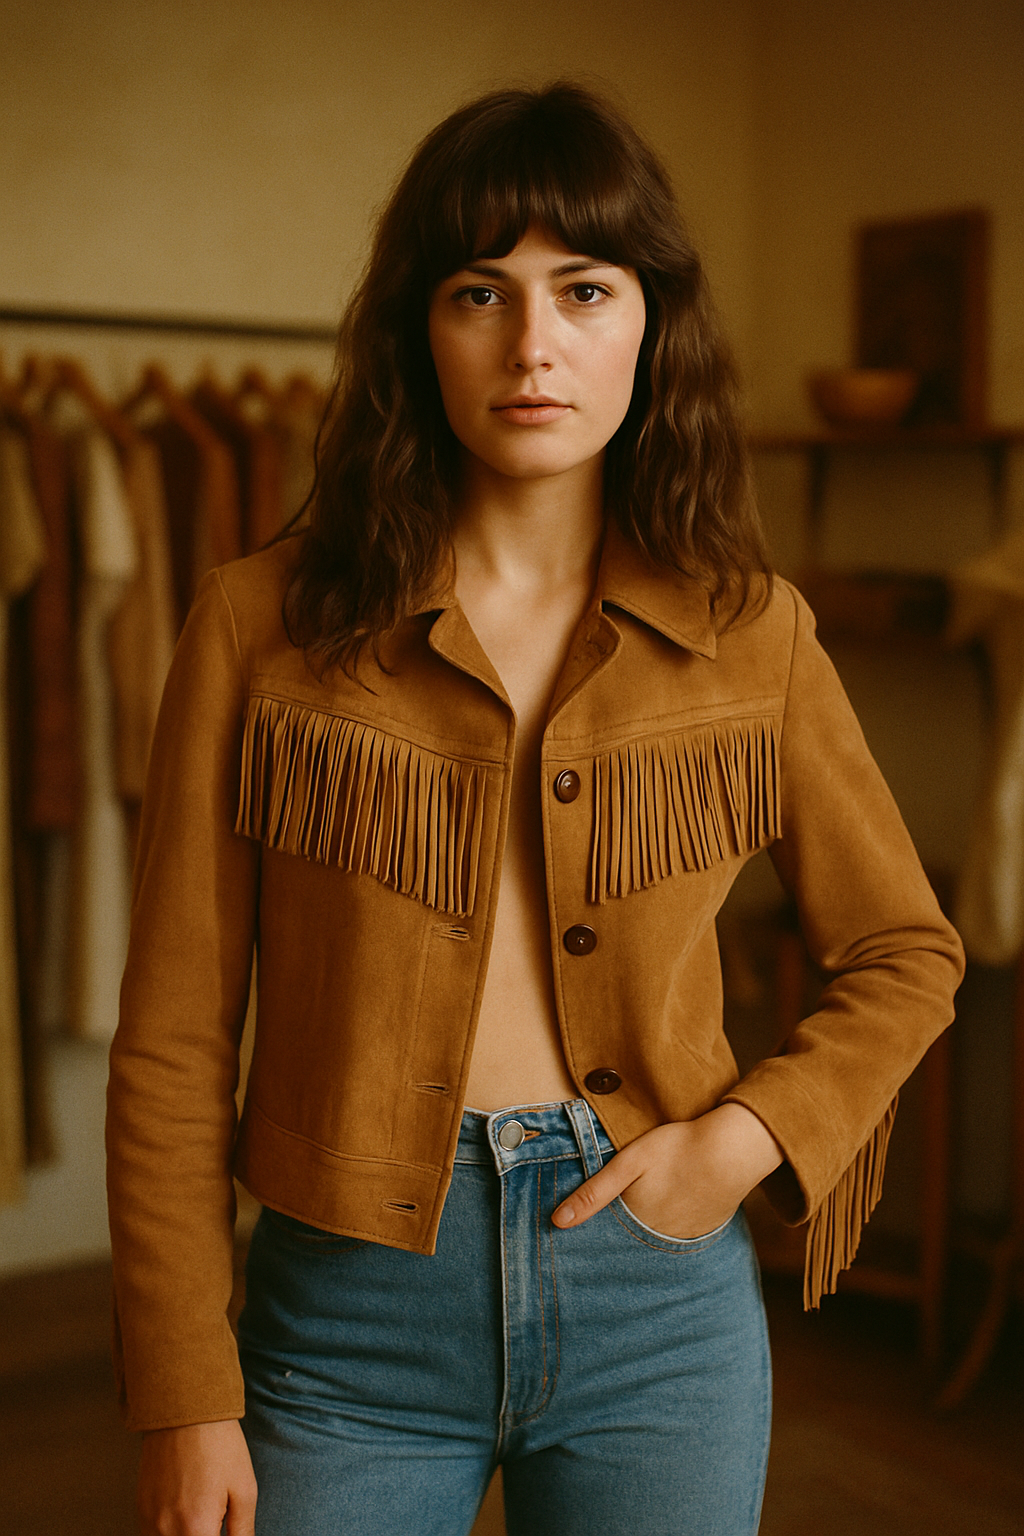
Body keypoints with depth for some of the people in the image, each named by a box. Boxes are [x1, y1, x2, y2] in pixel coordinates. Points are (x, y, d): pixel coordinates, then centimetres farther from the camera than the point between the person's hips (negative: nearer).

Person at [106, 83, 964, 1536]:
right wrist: (188, 1404, -5)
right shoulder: (261, 628, -6)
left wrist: (748, 1136, -6)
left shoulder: (751, 636, -1)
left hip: (657, 1305, 1)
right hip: (352, 1308, -1)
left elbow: (907, 955, 11)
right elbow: (174, 1047, -4)